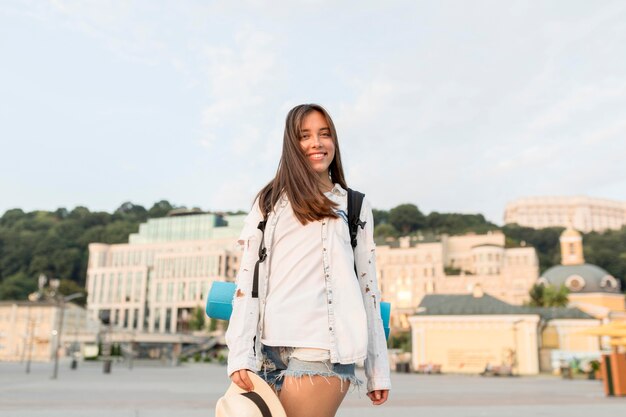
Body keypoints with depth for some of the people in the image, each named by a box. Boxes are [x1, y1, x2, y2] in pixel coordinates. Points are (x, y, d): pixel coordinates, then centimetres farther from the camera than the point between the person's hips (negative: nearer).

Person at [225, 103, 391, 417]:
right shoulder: (269, 203, 13)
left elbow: (368, 288, 11)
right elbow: (247, 281, 6)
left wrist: (378, 370, 7)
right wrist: (240, 354, -4)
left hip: (321, 350, -2)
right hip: (268, 350, 2)